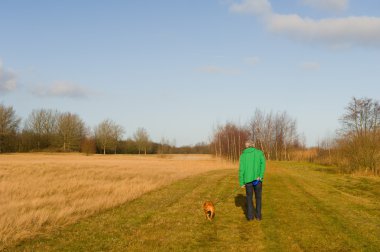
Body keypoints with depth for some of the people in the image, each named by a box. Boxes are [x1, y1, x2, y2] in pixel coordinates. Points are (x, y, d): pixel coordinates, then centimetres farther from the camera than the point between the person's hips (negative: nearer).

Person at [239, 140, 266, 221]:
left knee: (249, 198, 14)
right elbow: (263, 163, -13)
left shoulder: (243, 155, 4)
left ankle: (250, 216, 12)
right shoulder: (259, 152, 4)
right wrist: (261, 176, -15)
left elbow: (241, 169, -2)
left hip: (248, 179, 0)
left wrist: (241, 183, 1)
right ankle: (258, 215, 15)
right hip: (257, 179, 0)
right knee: (258, 197, 15)